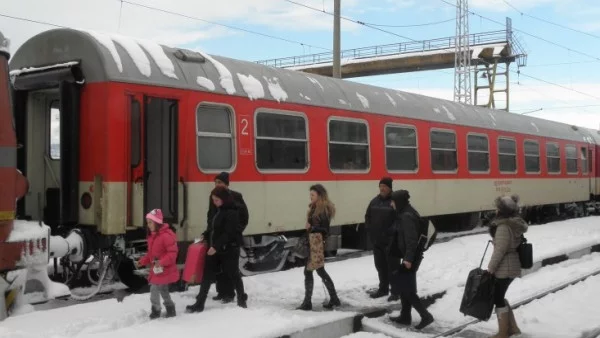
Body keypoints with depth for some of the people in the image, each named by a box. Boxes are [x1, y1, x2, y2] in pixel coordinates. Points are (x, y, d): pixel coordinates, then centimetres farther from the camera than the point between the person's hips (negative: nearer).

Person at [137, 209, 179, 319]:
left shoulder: (166, 235, -21)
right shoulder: (152, 236, 9)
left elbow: (173, 253, -23)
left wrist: (162, 262, -33)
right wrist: (143, 261, 4)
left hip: (164, 270, -9)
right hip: (156, 269, 9)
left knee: (154, 289, -7)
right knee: (163, 290, 17)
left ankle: (156, 310, 8)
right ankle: (170, 309, 28)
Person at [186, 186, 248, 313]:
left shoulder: (232, 212, -17)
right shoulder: (219, 210, 11)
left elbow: (228, 233, -23)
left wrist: (216, 246, -26)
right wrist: (205, 236, 3)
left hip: (229, 249, -8)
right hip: (214, 248, 8)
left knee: (233, 275, 7)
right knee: (207, 275, 7)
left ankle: (242, 300, 26)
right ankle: (199, 304, 11)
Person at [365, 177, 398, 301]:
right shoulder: (375, 201, 11)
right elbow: (367, 216, 20)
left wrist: (392, 233, -15)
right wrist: (370, 230, 9)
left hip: (391, 241, -7)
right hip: (376, 240, 7)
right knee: (380, 265, 15)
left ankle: (395, 291, 8)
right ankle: (383, 288, 28)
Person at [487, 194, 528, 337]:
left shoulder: (504, 227, -21)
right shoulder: (515, 224, 8)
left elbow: (499, 250, -21)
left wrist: (490, 269, -13)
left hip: (504, 268, -9)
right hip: (512, 266, 9)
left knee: (497, 298, 3)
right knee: (500, 296, 20)